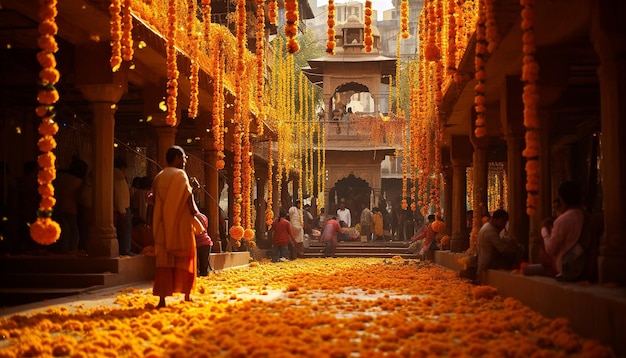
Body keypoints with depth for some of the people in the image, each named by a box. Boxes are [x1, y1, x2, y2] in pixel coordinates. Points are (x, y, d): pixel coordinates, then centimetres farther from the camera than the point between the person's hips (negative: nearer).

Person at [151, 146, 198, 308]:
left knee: (164, 260, 3)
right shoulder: (180, 175, -8)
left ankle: (162, 299, -3)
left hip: (162, 226, 5)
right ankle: (186, 294, 11)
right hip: (181, 224, -5)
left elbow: (155, 201, 11)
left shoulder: (158, 177, 10)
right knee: (185, 258, 8)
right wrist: (194, 211, -2)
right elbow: (189, 199, -15)